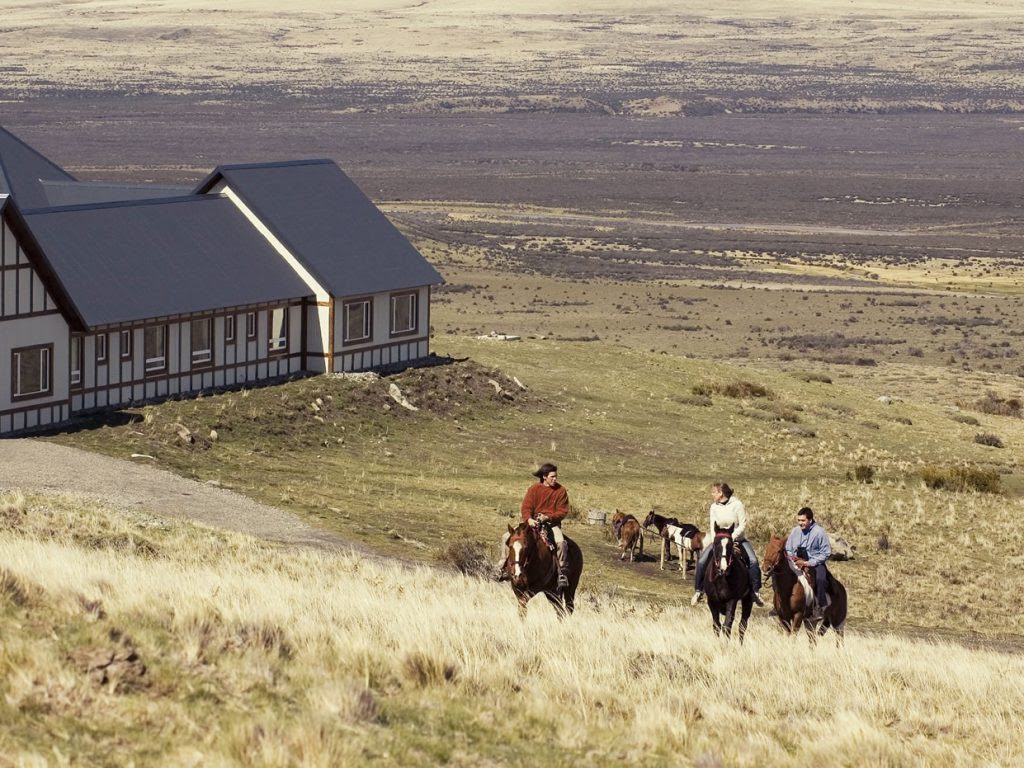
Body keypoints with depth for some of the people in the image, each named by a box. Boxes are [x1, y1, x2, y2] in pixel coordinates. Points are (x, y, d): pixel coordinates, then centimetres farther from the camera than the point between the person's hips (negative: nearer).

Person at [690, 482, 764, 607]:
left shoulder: (737, 505, -10)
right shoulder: (714, 507, 2)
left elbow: (742, 525, -12)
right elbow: (713, 527, 0)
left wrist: (732, 537, -22)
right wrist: (715, 541, -16)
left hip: (738, 539, -3)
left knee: (753, 561, -25)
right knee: (701, 562, -15)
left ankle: (755, 591, -16)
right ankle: (698, 590, -1)